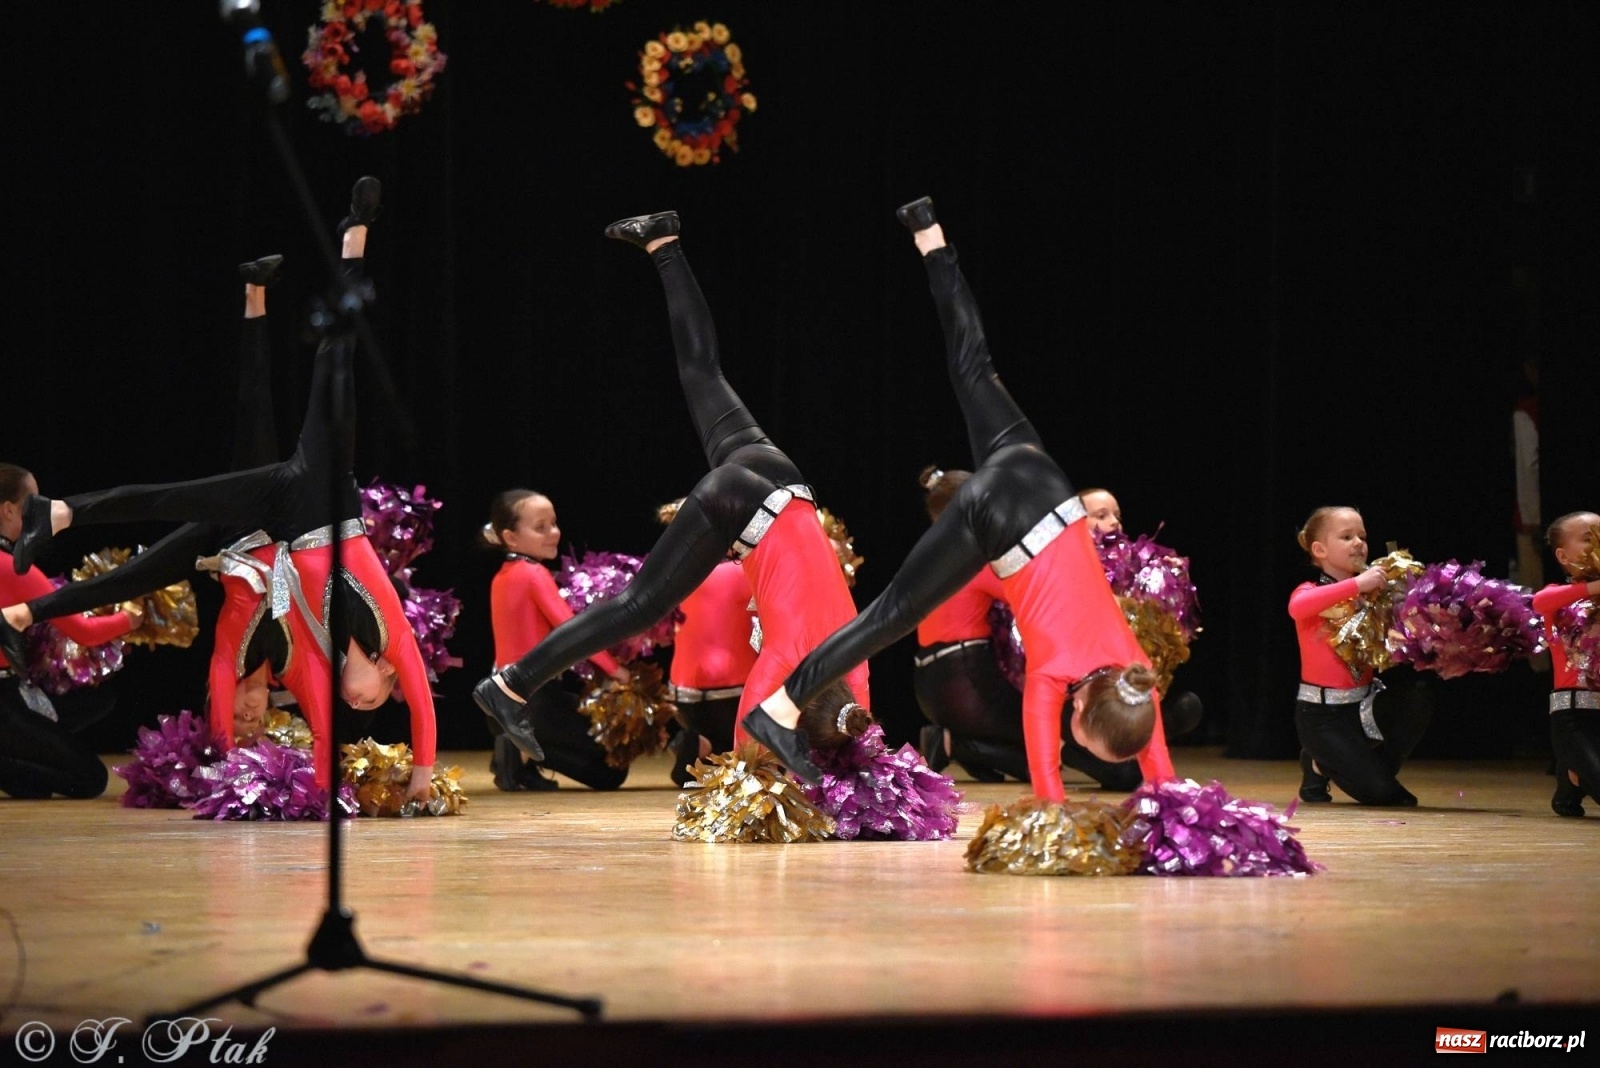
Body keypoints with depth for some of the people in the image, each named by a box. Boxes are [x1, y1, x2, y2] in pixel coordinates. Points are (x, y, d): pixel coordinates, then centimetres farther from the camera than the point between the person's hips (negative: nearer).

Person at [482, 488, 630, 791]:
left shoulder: (500, 578, 13)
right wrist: (614, 668, -11)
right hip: (536, 695, -8)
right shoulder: (534, 574, -11)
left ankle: (519, 754, 6)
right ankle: (527, 754, -12)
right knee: (612, 770, 1)